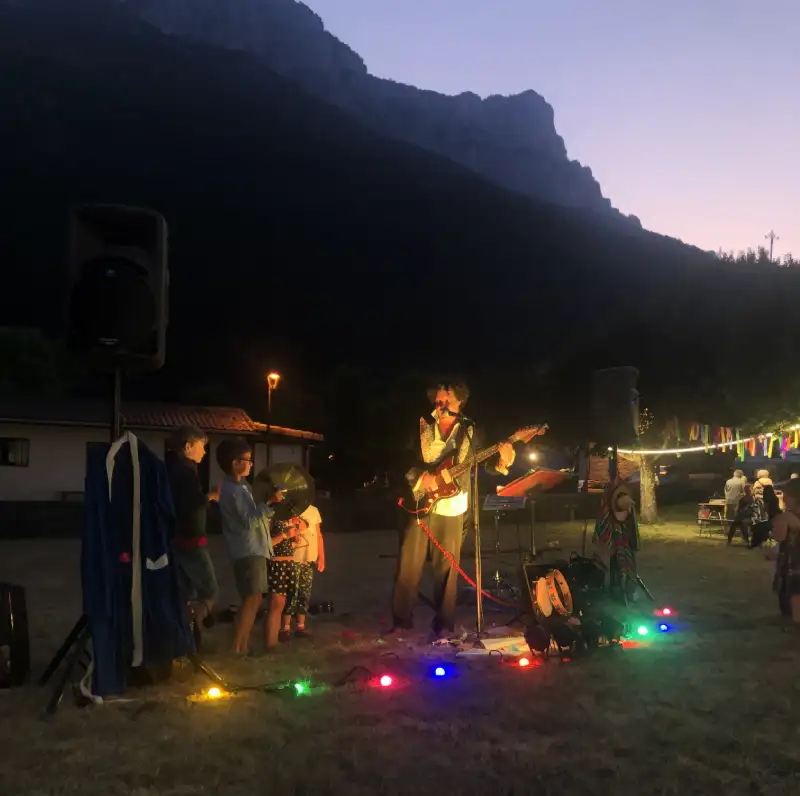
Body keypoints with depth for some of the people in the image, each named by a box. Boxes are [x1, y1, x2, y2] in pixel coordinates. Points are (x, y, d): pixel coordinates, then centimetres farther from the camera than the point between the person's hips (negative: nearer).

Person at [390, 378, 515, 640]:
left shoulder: (470, 431, 5)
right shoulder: (419, 426, 2)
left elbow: (484, 462, 2)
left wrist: (503, 460, -19)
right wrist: (419, 477, -16)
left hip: (450, 507, 0)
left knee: (447, 566, 4)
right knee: (408, 563, 2)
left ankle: (444, 624, 16)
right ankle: (402, 620, 14)